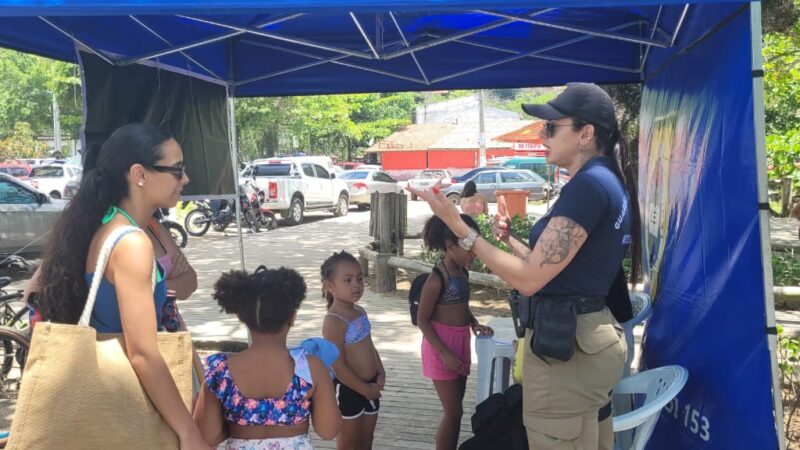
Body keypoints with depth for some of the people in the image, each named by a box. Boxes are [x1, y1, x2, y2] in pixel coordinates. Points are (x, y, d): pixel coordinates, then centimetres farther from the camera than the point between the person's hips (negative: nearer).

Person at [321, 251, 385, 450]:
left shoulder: (360, 312, 5)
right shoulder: (334, 321, -22)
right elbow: (339, 367, -23)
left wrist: (380, 374, -1)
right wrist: (366, 390, -15)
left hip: (370, 388, 8)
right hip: (347, 391, -8)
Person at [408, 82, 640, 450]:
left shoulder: (588, 184, -19)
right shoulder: (609, 182, 12)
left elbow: (528, 278, -21)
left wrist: (458, 226, -19)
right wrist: (510, 239, 16)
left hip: (564, 344, -10)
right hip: (591, 336, 10)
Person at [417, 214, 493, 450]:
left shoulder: (463, 272, 5)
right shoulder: (437, 279, -19)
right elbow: (422, 320, -16)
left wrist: (474, 324, 1)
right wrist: (444, 352, -20)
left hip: (461, 343, 8)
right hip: (441, 345, -8)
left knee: (455, 410, 16)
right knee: (453, 412, -3)